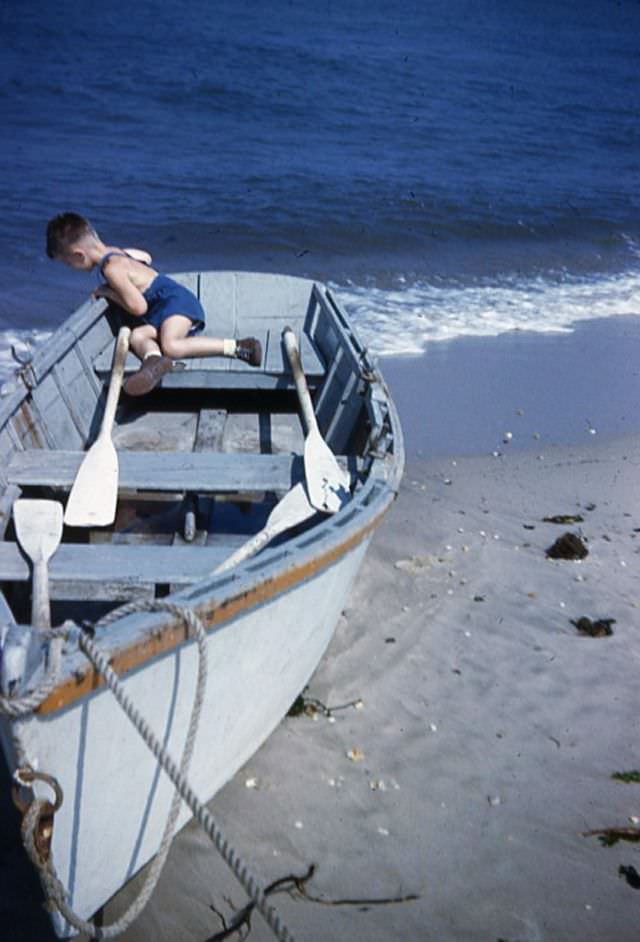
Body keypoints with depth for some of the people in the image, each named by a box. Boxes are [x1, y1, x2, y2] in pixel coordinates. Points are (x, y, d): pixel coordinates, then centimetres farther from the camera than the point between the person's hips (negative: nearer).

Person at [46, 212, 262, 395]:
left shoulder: (112, 268, -16)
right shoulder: (113, 251, 14)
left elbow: (138, 307, -20)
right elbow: (146, 256, 35)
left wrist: (108, 292, -5)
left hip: (177, 300, -10)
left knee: (171, 346, -31)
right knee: (137, 335, -13)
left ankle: (237, 347, -28)